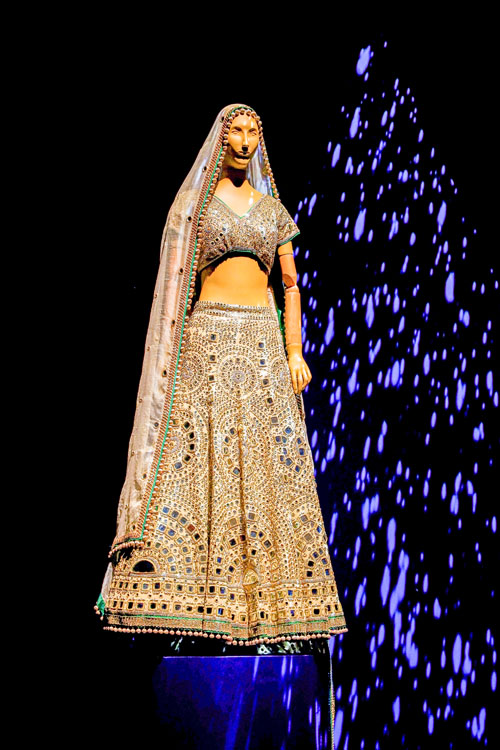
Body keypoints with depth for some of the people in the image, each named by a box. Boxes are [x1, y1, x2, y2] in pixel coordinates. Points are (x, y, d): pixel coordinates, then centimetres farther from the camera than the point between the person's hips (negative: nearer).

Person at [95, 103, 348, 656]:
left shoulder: (272, 208, 17)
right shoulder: (194, 202, 8)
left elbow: (291, 284, 14)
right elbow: (176, 283, 2)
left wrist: (294, 352, 2)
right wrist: (173, 352, -9)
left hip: (264, 343, 3)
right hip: (207, 342, -3)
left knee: (267, 469, -2)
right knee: (199, 459, -11)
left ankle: (268, 609, 2)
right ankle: (190, 605, -9)